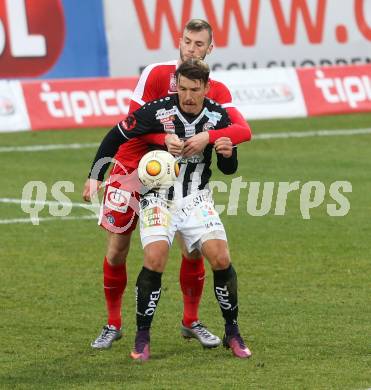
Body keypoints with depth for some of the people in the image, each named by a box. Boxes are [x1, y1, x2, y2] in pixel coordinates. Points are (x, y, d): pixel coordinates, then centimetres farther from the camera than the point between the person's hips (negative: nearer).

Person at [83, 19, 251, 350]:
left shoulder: (217, 91, -4)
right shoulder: (156, 74, -11)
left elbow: (243, 130, -18)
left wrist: (208, 137, -35)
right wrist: (166, 138, -31)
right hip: (133, 168, -2)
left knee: (194, 248, -5)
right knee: (117, 250, -1)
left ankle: (191, 322, 14)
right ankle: (113, 325, 15)